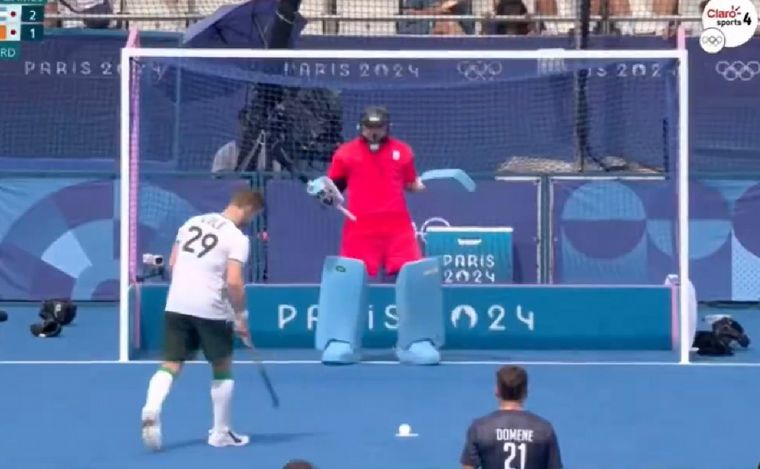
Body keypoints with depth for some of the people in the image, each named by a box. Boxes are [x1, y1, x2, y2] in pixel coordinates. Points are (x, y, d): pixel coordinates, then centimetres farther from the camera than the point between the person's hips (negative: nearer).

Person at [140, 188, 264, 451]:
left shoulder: (192, 223, 11)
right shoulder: (237, 238, -8)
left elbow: (172, 264, 13)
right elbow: (233, 282, -18)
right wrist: (242, 316, -7)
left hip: (176, 304, 5)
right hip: (211, 310, -4)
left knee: (171, 366, 5)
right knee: (223, 369, 14)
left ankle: (152, 409, -24)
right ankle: (220, 433, 20)